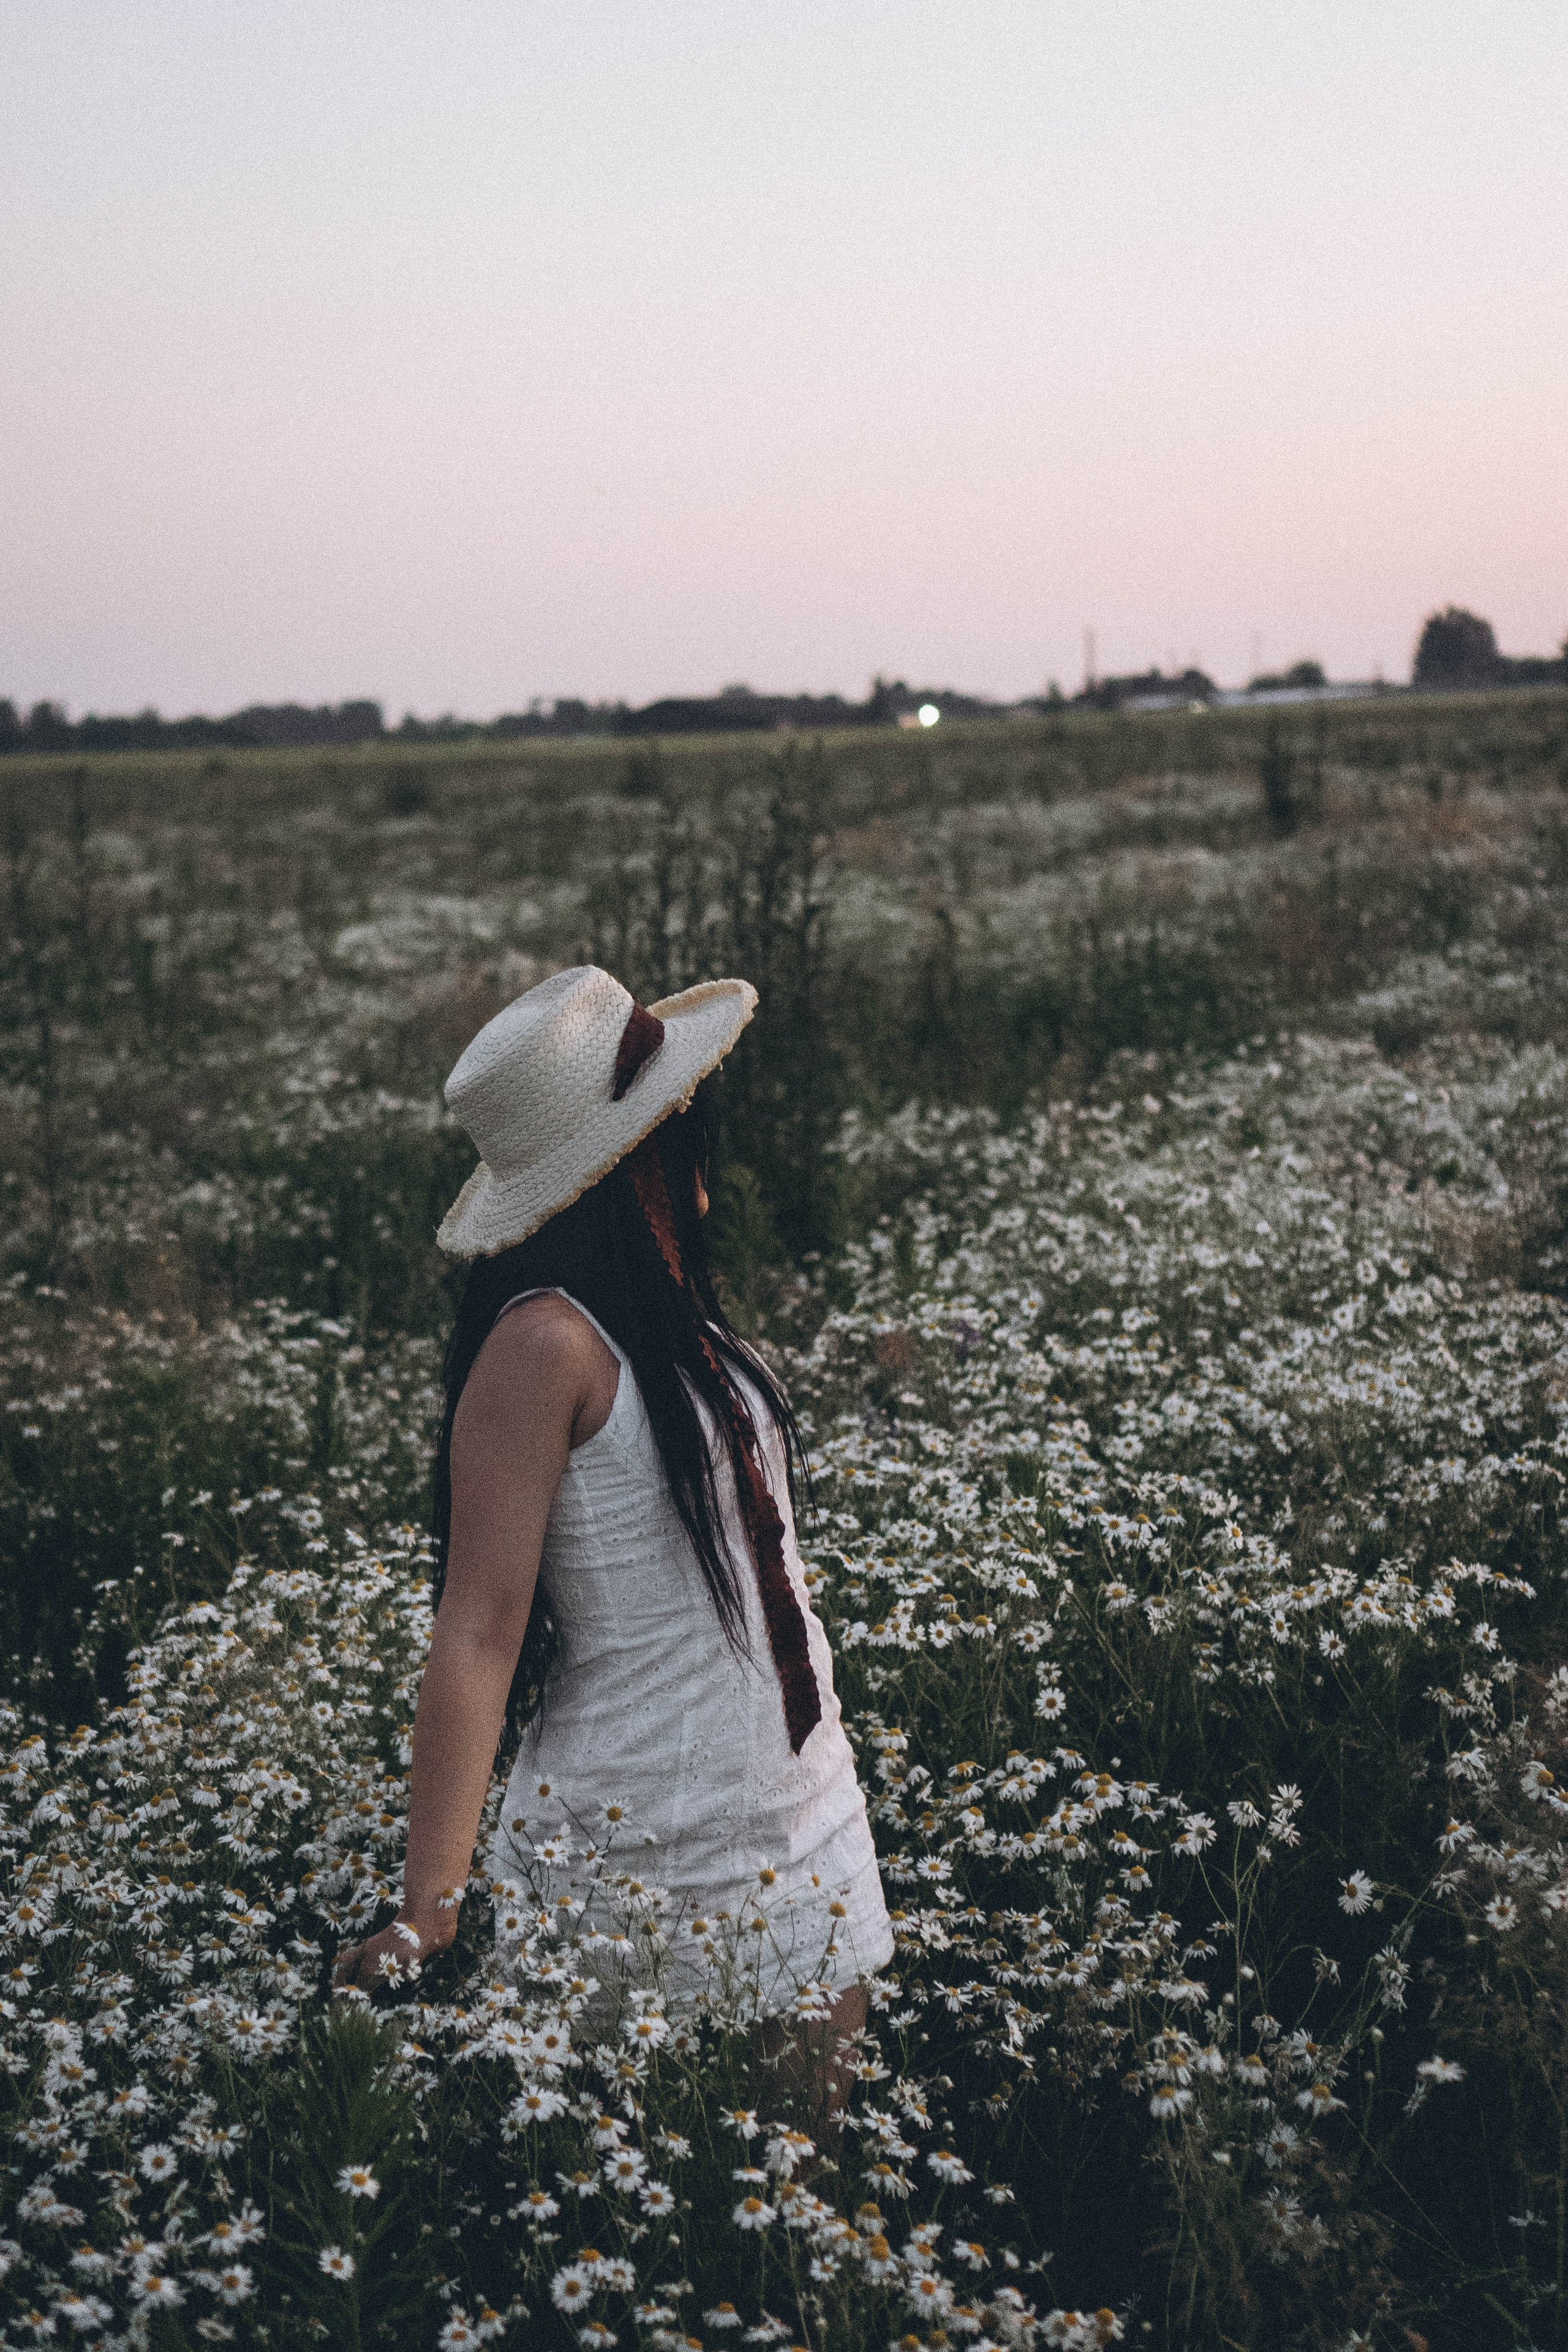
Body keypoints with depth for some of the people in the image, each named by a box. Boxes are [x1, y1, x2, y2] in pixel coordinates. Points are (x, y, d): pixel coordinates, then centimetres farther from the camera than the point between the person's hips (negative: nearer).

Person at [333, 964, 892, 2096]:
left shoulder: (677, 1324, 7)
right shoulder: (547, 1344, -18)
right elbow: (479, 1630, -21)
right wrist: (430, 1913, -26)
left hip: (802, 1830, 8)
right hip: (648, 1864, -8)